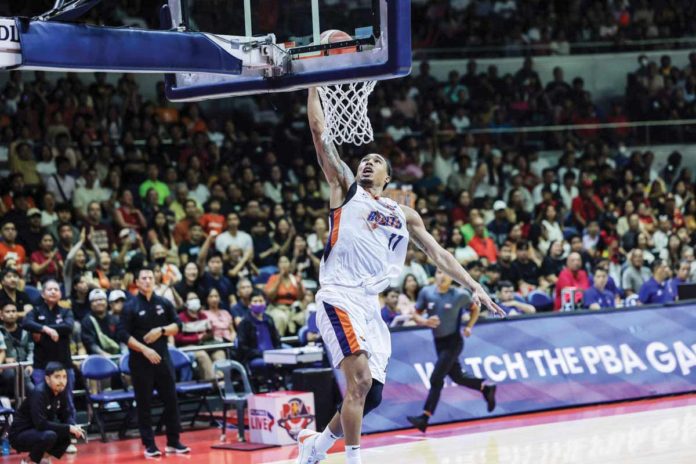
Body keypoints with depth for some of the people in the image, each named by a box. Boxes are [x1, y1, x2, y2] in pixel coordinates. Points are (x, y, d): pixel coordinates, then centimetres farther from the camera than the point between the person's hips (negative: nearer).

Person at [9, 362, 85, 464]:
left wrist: (74, 428, -17)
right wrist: (68, 428, -31)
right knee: (49, 436, -34)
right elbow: (40, 424, -33)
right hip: (20, 435, -8)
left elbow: (66, 416, 5)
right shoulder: (39, 393, -26)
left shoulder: (61, 392, -3)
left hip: (40, 432, 8)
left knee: (71, 434, -11)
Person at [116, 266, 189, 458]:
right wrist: (145, 350, -17)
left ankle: (173, 442, 13)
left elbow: (177, 325, 7)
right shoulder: (130, 307, -4)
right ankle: (149, 445, 6)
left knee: (171, 400, 4)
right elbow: (123, 335, -10)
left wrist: (161, 330, -11)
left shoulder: (164, 303, 6)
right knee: (144, 404, 0)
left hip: (163, 358, 3)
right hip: (140, 361, -3)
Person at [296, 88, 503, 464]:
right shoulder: (346, 190, 9)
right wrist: (314, 86, 2)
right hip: (339, 299, -6)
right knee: (360, 380, -21)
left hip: (371, 307, 6)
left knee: (371, 394, 7)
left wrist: (474, 287, 14)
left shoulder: (404, 215, 22)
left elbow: (438, 254, 22)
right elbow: (319, 133, 4)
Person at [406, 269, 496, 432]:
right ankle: (486, 388, 40)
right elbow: (416, 315, 3)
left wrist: (469, 327, -9)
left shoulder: (460, 295, -13)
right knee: (457, 376, 16)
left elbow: (475, 309, 4)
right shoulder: (426, 292, -5)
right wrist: (425, 321, -18)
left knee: (436, 379, -11)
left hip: (453, 341, -5)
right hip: (439, 341, 5)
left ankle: (424, 418, -9)